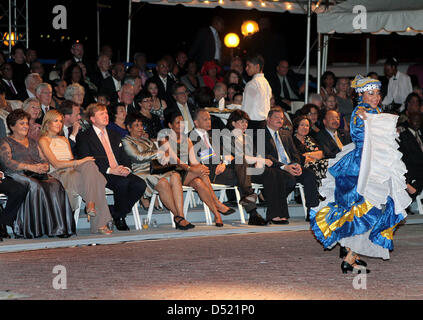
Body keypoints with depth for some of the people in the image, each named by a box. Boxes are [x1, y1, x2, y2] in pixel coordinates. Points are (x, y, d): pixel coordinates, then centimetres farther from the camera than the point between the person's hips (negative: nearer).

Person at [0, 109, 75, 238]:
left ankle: (58, 228, -35)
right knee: (35, 186, -38)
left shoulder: (32, 142, 31)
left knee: (55, 185, -28)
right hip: (17, 175, -5)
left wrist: (44, 166, -3)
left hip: (38, 174, 5)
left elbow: (44, 160, 24)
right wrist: (30, 167, -16)